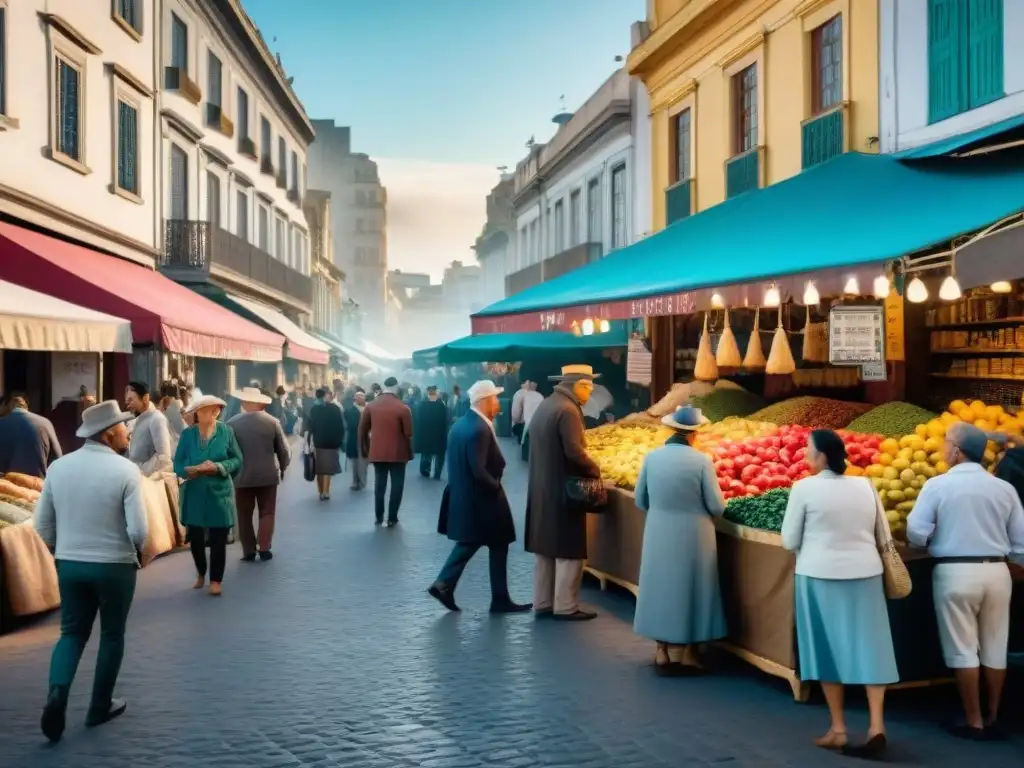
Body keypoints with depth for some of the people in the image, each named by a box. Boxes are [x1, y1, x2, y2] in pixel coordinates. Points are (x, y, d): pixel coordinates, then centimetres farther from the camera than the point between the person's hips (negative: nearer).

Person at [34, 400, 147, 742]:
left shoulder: (58, 467, -2)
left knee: (72, 632, 17)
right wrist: (138, 551, 4)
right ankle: (100, 707, 23)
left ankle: (57, 693, -6)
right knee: (112, 635, 14)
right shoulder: (125, 470, -16)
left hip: (69, 564, 4)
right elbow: (138, 530, -18)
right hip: (115, 565, -4)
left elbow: (42, 525, 3)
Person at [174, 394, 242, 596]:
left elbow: (237, 460, 0)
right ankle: (201, 574, 35)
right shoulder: (188, 434, -1)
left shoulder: (226, 431, -3)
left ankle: (215, 580, 16)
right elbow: (178, 464, 1)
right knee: (195, 538, 10)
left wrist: (218, 467, -18)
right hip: (194, 494, 1)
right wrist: (193, 469, -20)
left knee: (218, 539, 2)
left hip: (219, 493, -1)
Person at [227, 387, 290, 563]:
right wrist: (282, 468, 14)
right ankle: (264, 549, 2)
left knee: (244, 515, 8)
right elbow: (284, 450, -2)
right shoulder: (272, 422, -6)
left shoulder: (232, 423, -6)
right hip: (268, 475, 0)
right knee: (267, 512, 8)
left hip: (242, 476, 0)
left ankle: (249, 551, 7)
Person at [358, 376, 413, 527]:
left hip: (377, 452, 3)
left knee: (379, 485, 14)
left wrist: (365, 448, 17)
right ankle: (392, 518, 5)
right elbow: (408, 434, -9)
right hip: (398, 453, -3)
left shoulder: (370, 406, 0)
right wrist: (410, 453, 4)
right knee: (397, 486, 6)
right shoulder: (403, 408, -10)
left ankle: (379, 517, 16)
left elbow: (362, 430, 5)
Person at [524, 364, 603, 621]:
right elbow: (574, 451, -24)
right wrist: (594, 469, -9)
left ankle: (542, 603, 21)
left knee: (546, 549, 15)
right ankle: (565, 607, 5)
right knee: (568, 550, 0)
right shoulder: (568, 410, -17)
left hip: (541, 490, 9)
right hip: (563, 491, -9)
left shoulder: (544, 406, 12)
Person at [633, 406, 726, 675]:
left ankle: (662, 653, 24)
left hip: (658, 534, 4)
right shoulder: (701, 460, -15)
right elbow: (717, 506, -9)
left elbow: (641, 501, 5)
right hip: (691, 537, -3)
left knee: (661, 587, 15)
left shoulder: (652, 457, -5)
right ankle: (679, 655, 17)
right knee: (685, 590, 9)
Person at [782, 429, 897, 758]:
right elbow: (883, 534, 9)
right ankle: (877, 726, -1)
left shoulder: (805, 488, -9)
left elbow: (789, 540, -4)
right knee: (869, 645, 6)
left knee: (828, 646, 7)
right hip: (865, 573, 3)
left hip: (820, 574, -3)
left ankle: (838, 729, 12)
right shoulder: (865, 485, 3)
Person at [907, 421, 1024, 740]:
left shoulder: (938, 485, -8)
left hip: (955, 572, -4)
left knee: (963, 649, 5)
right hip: (996, 571, 4)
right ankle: (993, 718, 23)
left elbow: (916, 533, -9)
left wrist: (934, 541, 12)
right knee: (995, 648, 14)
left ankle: (974, 722, 10)